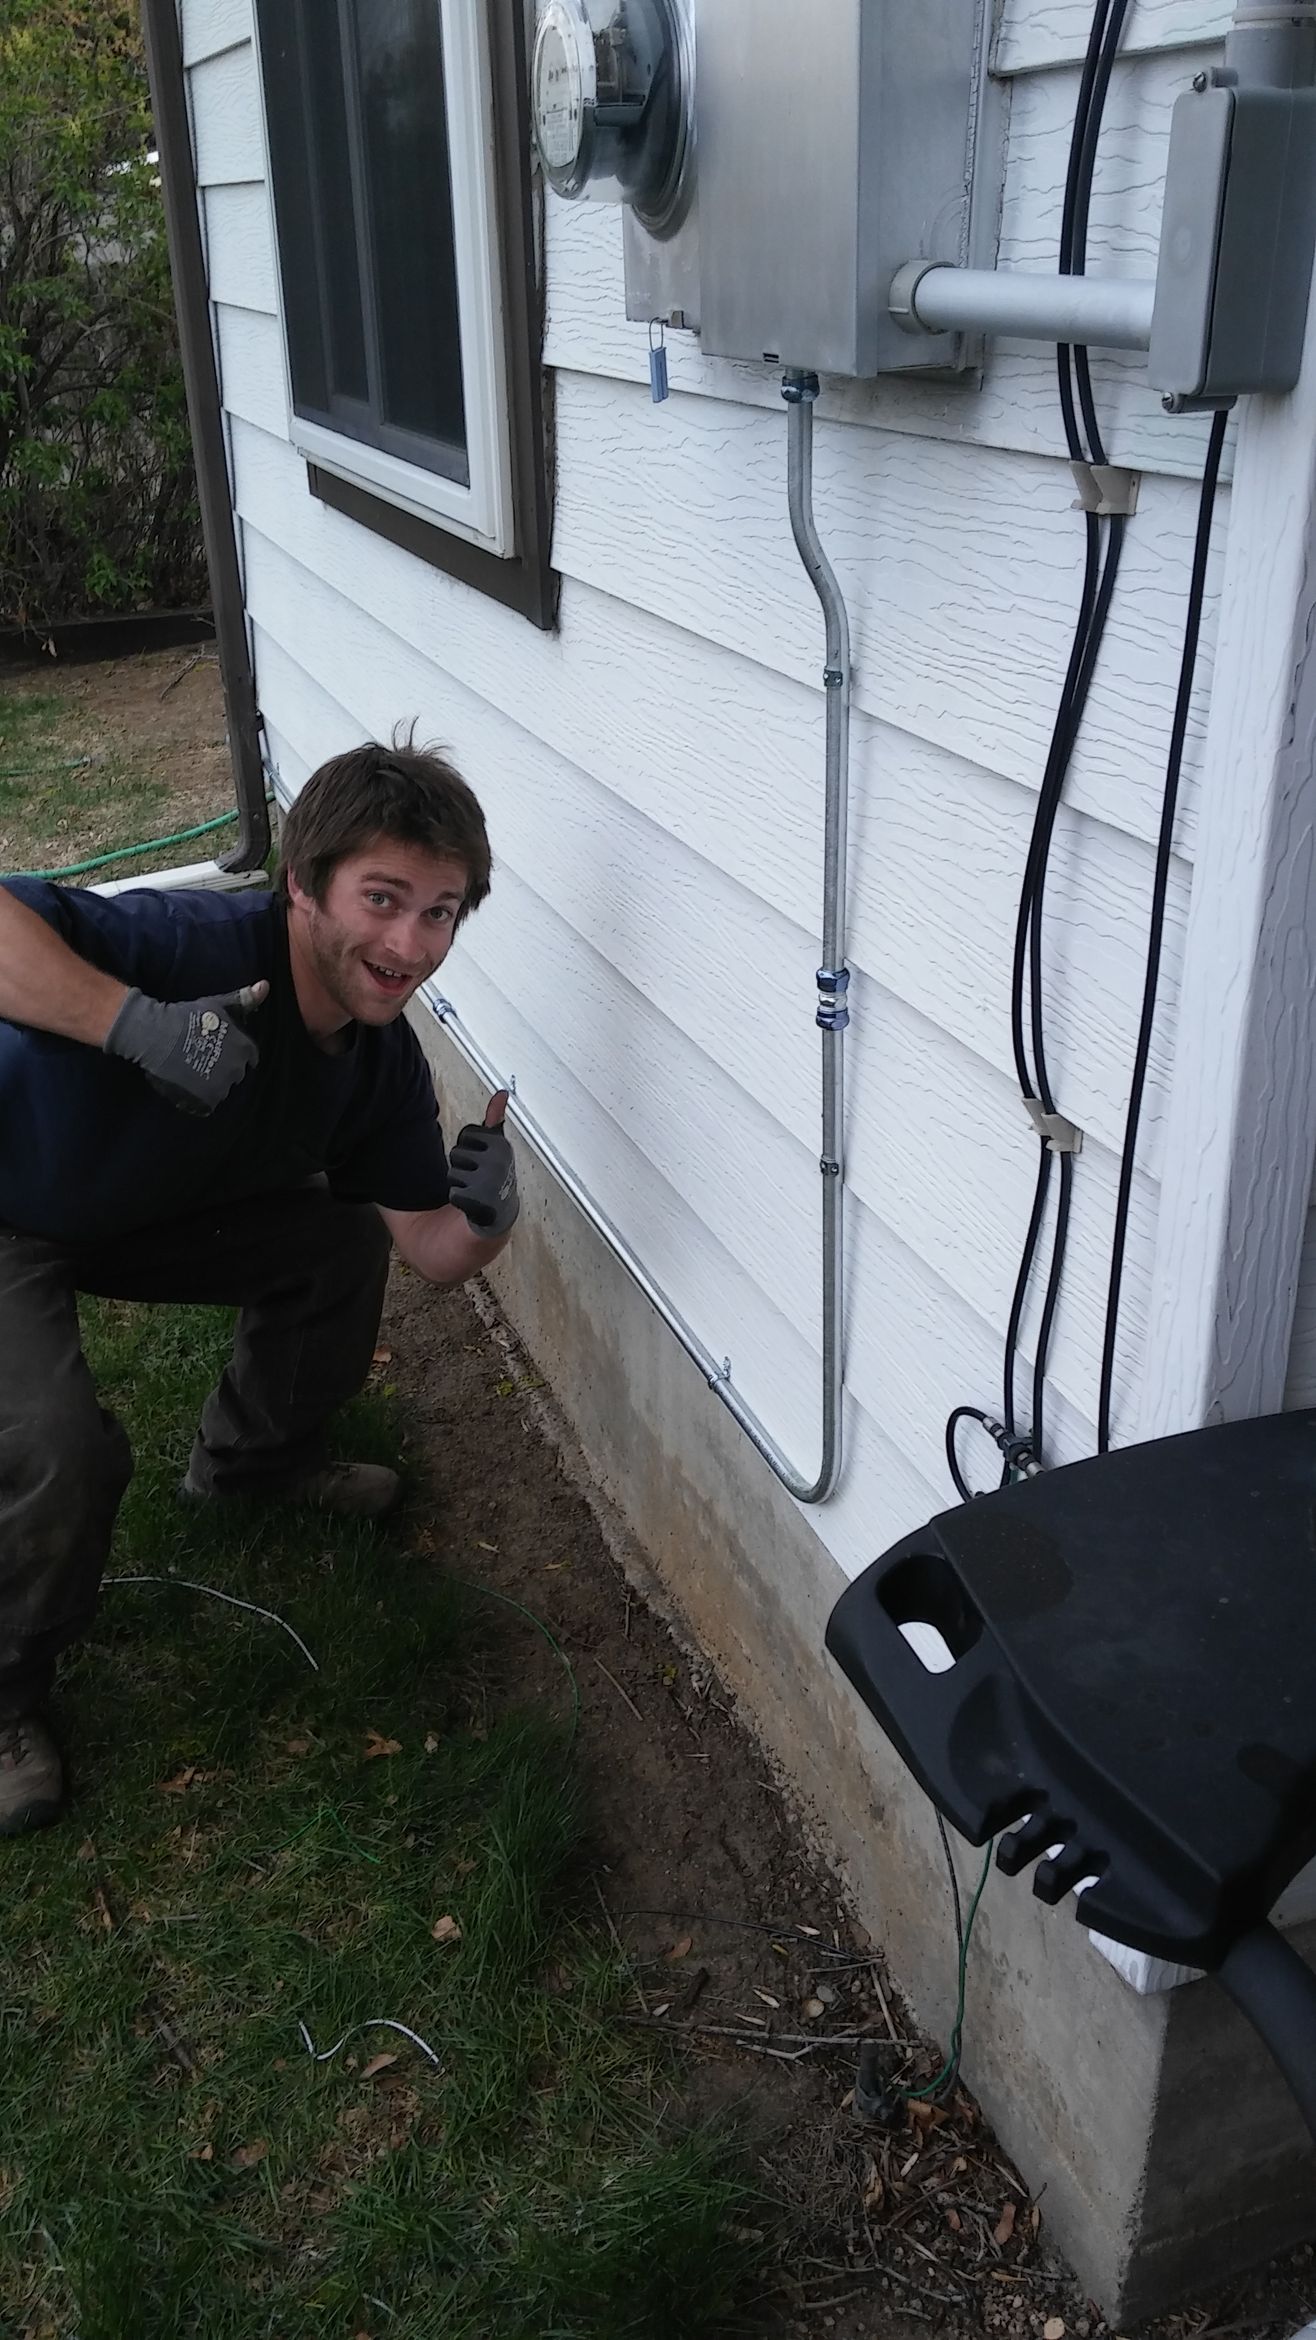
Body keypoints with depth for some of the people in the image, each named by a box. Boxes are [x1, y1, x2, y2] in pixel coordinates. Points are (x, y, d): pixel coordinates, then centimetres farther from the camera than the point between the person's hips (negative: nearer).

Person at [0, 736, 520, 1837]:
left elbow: (429, 1249, -6)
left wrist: (485, 1220, -28)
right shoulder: (198, 946, -37)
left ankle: (253, 1457, 29)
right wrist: (138, 1022, -58)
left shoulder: (384, 1059, -12)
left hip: (154, 1209, 7)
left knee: (342, 1241, 2)